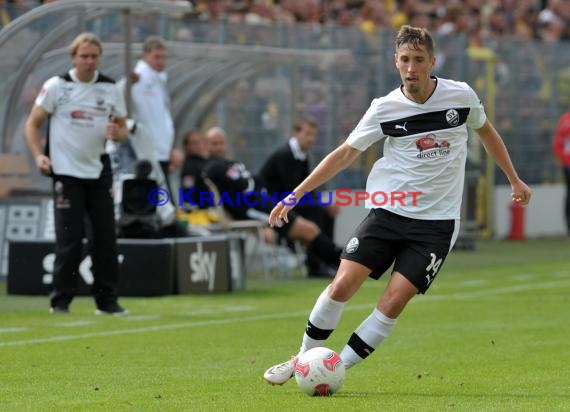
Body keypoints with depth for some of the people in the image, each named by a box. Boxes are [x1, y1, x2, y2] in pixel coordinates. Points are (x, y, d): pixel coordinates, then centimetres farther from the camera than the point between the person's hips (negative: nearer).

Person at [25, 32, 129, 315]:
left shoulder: (111, 89, 6)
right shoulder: (56, 86, -3)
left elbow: (122, 129, 11)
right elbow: (33, 124, 0)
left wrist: (116, 133, -13)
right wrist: (38, 155, -15)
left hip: (99, 172, 4)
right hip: (66, 172, -4)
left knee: (105, 236, 3)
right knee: (69, 238, -6)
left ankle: (107, 300, 10)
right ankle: (60, 300, 3)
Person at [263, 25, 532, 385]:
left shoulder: (461, 95, -3)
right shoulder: (385, 108, -4)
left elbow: (487, 131, 17)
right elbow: (345, 154, 2)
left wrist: (514, 180, 24)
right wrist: (294, 196, -3)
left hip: (437, 223, -1)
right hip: (388, 213, 1)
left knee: (393, 302, -13)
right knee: (342, 286, -11)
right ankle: (303, 360, 8)